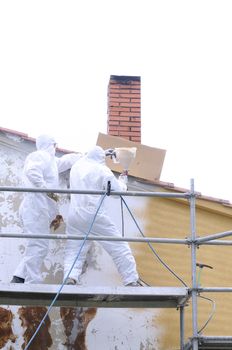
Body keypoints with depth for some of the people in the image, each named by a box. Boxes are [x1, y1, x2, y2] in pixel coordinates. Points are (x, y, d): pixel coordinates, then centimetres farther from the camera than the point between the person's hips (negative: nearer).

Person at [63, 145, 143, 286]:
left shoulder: (76, 167, 13)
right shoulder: (102, 170, -3)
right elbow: (118, 191, -1)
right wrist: (122, 181, 21)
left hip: (74, 215, 5)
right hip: (95, 216, -4)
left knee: (73, 251, 8)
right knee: (119, 246, 3)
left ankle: (70, 278, -15)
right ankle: (131, 280, 2)